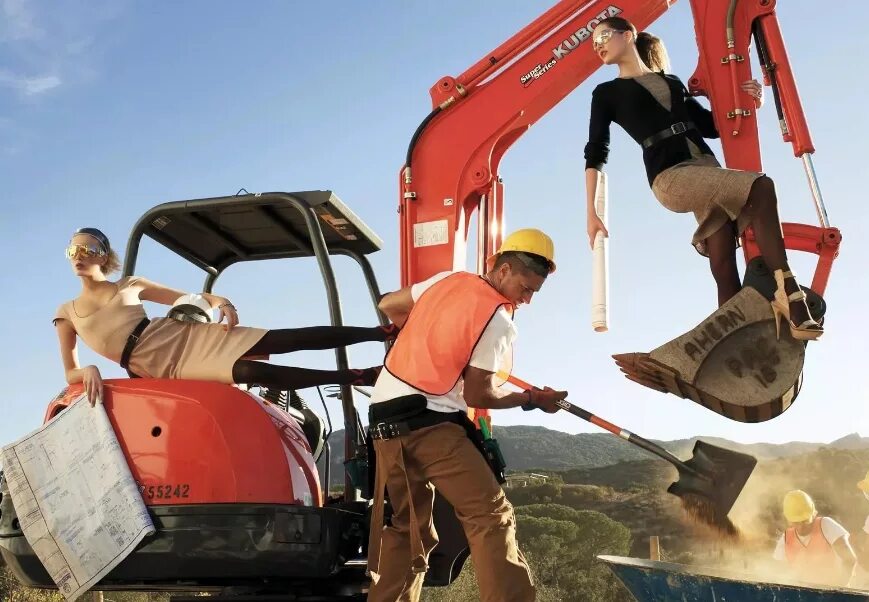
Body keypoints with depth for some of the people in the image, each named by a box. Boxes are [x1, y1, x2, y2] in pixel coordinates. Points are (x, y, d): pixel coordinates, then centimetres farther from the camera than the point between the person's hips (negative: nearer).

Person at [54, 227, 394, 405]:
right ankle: (363, 377, -27)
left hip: (185, 336, 2)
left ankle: (383, 332, -15)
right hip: (166, 368, -2)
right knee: (256, 373, -26)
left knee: (281, 340, -15)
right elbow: (70, 374, 6)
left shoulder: (130, 285, 12)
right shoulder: (66, 314, 9)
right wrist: (89, 371, -19)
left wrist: (214, 299, -8)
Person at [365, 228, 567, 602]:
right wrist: (532, 399, 7)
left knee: (404, 527, 14)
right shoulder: (499, 321, -9)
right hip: (430, 423, -8)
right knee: (491, 515, -9)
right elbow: (476, 396, -6)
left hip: (386, 415, 8)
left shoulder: (446, 279, 12)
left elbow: (388, 306, 23)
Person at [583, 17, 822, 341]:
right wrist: (592, 212, -3)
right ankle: (787, 288, -28)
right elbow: (595, 154, 5)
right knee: (761, 187, -27)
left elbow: (711, 126, 28)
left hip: (707, 169, 5)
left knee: (724, 269, -10)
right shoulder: (607, 93, 12)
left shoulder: (672, 82, 25)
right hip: (671, 177, -5)